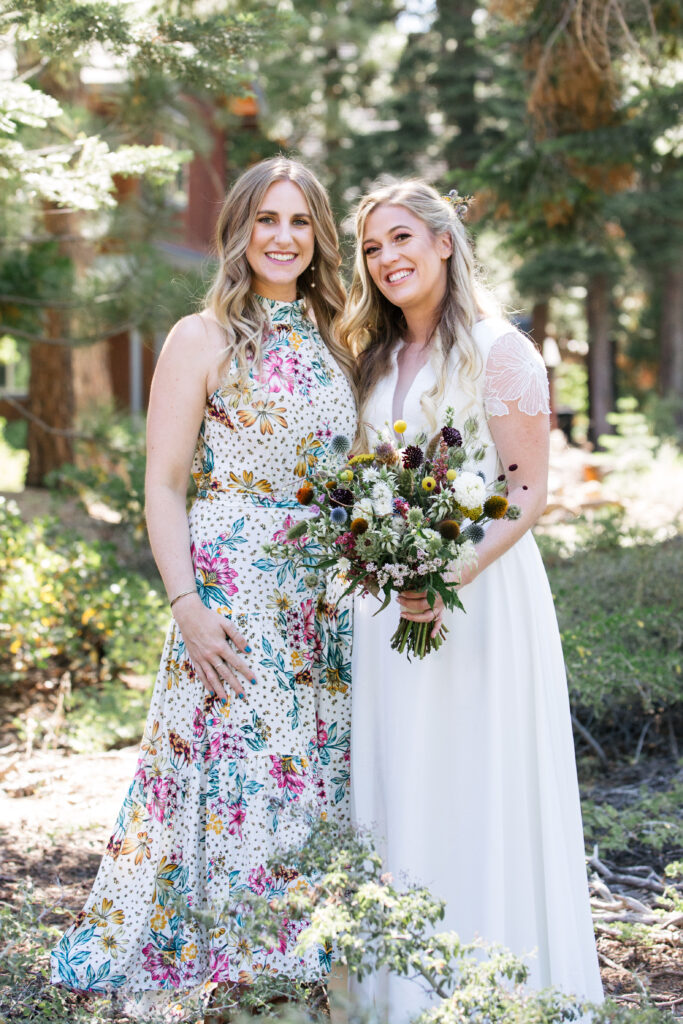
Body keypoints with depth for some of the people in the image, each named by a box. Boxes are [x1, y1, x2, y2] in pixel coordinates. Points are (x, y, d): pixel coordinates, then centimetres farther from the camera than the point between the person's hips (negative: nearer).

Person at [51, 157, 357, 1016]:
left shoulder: (330, 341, 13)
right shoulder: (202, 339, -4)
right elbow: (162, 488, -7)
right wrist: (186, 604, -16)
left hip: (327, 595, 6)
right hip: (232, 587, -6)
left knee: (318, 777, 9)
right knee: (235, 778, -5)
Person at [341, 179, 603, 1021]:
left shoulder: (498, 351, -7)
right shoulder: (376, 360, 14)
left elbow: (527, 494, -11)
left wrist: (453, 575, -24)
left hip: (479, 592, -6)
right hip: (386, 600, 7)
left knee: (474, 790, -3)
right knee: (396, 788, 9)